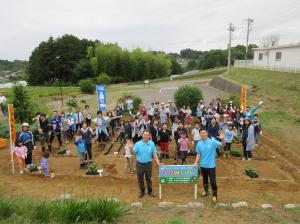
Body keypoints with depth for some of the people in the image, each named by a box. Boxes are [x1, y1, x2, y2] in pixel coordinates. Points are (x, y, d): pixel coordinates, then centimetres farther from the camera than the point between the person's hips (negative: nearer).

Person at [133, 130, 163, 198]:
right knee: (140, 179, 11)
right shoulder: (138, 144, -10)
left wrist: (158, 162, -6)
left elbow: (154, 154, -1)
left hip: (148, 164, 1)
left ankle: (150, 191, 34)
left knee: (149, 178, 15)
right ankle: (142, 191, 32)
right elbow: (134, 152, -13)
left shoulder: (152, 144, -5)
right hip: (140, 164, -1)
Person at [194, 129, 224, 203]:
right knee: (205, 179, 21)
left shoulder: (213, 142, -14)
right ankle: (205, 191, 42)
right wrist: (196, 162, -5)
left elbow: (222, 145, -22)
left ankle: (214, 195, 15)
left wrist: (222, 139, -41)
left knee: (213, 181, -2)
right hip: (202, 165, 4)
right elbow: (198, 154, 6)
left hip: (211, 165, -4)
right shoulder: (199, 143, -2)